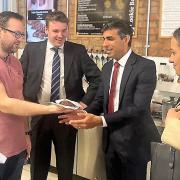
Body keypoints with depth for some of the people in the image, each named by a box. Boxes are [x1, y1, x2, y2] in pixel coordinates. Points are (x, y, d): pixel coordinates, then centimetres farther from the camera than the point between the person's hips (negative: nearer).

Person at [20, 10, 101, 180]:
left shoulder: (78, 51, -2)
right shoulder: (31, 49, 0)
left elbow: (97, 78, 1)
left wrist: (85, 102, -7)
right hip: (38, 114, 1)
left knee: (66, 164, 15)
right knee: (38, 163, 16)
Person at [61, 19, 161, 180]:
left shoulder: (145, 66, -15)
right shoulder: (107, 67, 8)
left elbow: (138, 107, -25)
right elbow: (100, 100, 8)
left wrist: (100, 121, -32)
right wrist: (83, 114, -13)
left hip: (133, 142, -6)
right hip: (110, 139, 6)